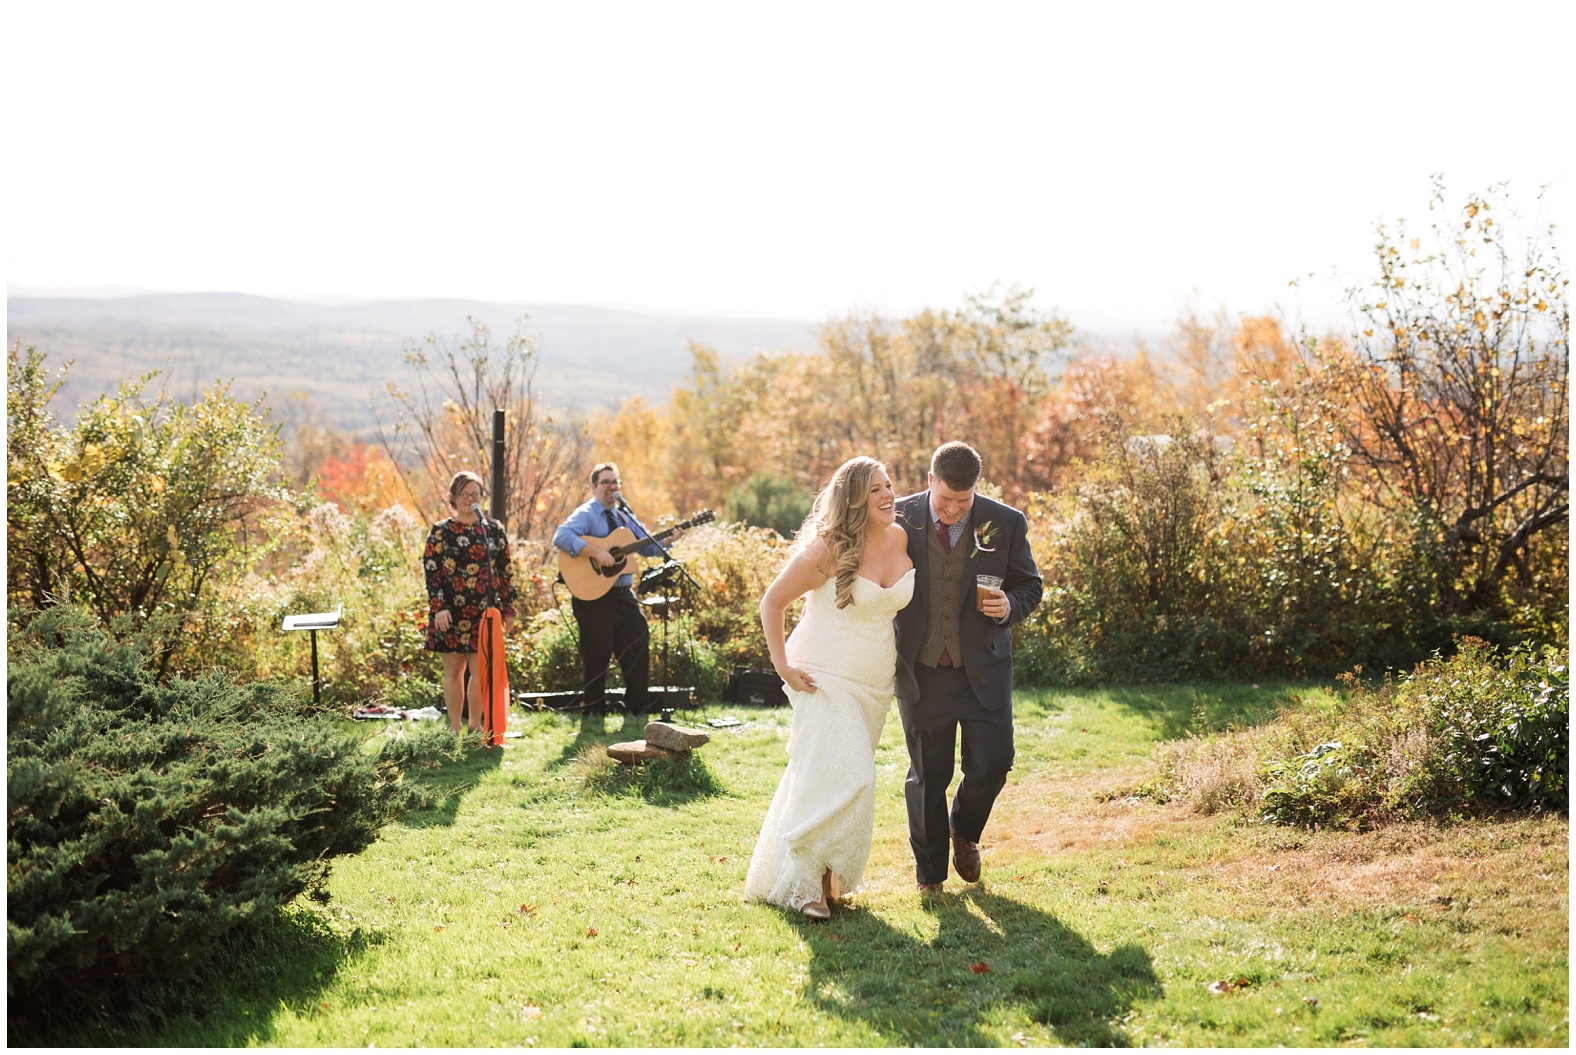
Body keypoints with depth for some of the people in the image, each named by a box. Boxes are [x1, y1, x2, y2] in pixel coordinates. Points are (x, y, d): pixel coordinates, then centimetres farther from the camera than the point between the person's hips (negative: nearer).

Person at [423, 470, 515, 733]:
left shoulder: (494, 531, 8)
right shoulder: (440, 532, 2)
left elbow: (505, 573, 10)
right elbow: (431, 572, -3)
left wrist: (508, 608, 7)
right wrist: (438, 607, -13)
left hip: (484, 613, 1)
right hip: (451, 613, -1)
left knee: (480, 671, 1)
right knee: (453, 670, 6)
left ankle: (476, 725, 14)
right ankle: (454, 728, 15)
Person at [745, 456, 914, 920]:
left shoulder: (901, 540, -1)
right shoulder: (827, 550, -17)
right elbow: (772, 603, -8)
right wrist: (782, 666, -11)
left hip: (875, 683, 6)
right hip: (824, 679, -6)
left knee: (833, 776, 16)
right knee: (841, 777, -14)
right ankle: (806, 882, 0)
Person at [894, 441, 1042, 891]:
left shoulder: (1006, 524, -6)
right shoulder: (900, 518, -7)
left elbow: (1029, 585, 5)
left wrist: (1009, 606, -18)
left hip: (983, 669, 0)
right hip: (921, 672, 0)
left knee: (992, 763, -3)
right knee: (926, 776, 7)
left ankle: (963, 831, 31)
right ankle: (930, 873, 27)